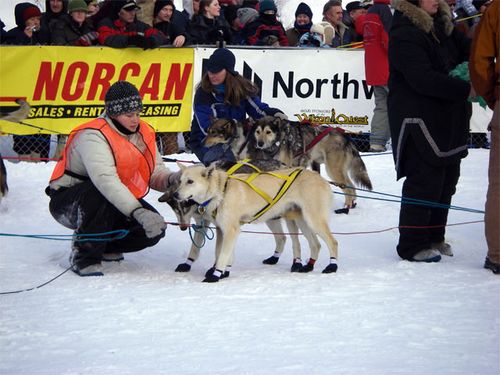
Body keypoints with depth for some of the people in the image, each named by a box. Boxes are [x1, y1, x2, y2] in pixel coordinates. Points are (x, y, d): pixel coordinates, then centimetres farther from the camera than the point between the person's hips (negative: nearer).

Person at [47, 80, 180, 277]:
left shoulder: (143, 133, -1)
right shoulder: (93, 136, -26)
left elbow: (156, 171, -1)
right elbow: (105, 179, -41)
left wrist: (171, 179, -27)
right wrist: (138, 212, -50)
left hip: (114, 204, 7)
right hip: (68, 201, -7)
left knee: (154, 229, -13)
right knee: (100, 193, -40)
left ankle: (106, 245, 14)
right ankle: (84, 255, -22)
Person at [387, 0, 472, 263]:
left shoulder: (442, 25, 12)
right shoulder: (404, 34, -15)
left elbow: (466, 49, 12)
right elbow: (423, 79, -23)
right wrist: (465, 90, -26)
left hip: (448, 118, 9)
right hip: (419, 120, -9)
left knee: (447, 178, 12)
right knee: (424, 181, -7)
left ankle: (434, 237, 25)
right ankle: (413, 245, 3)